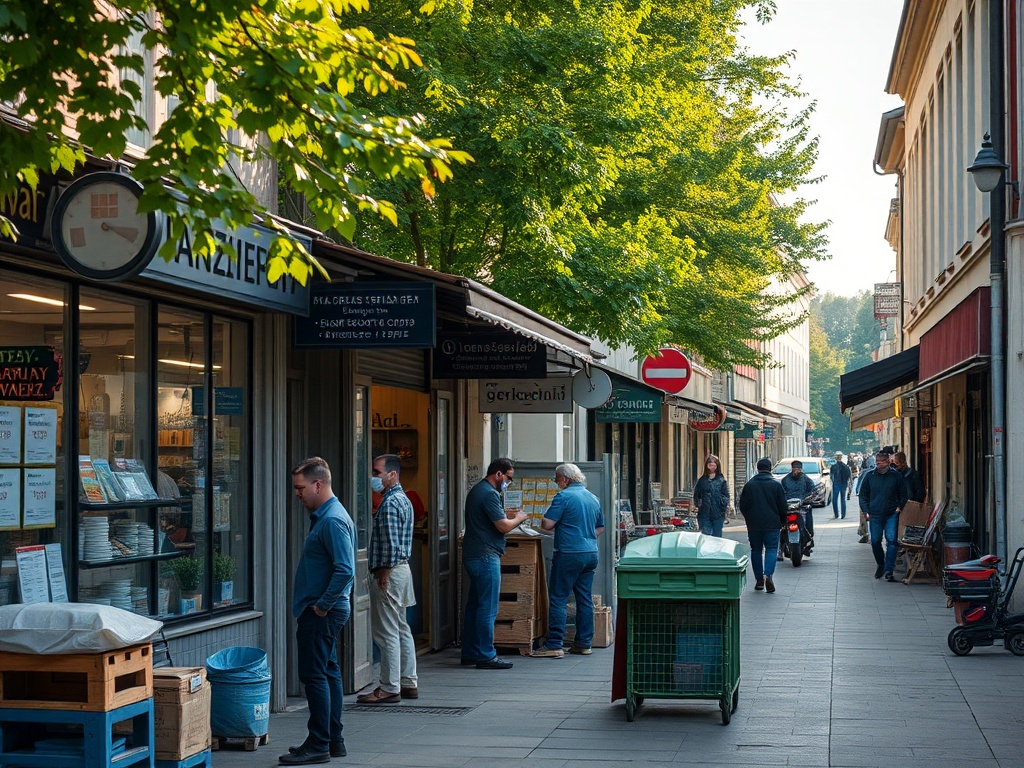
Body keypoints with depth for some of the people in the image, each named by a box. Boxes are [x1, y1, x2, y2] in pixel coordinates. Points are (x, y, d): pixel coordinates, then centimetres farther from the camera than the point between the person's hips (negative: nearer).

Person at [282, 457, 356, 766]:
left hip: (321, 613, -11)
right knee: (327, 672, 14)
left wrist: (322, 606, -20)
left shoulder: (333, 521, -19)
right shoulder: (324, 516, 14)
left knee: (315, 675, -7)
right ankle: (333, 740, 21)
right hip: (322, 610, 11)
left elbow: (345, 571, -27)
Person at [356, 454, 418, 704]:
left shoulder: (390, 503, -17)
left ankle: (389, 689, -2)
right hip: (402, 568, 11)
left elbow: (390, 545, -22)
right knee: (401, 629, 14)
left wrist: (382, 576, -18)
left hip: (390, 572, -11)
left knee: (387, 633, -5)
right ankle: (408, 683, 20)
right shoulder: (403, 499, 15)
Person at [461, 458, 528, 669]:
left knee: (474, 605, 13)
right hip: (486, 557, -11)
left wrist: (505, 514, 18)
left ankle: (470, 652, 18)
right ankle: (486, 656, -5)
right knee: (488, 608, -7)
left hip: (473, 556, 11)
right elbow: (504, 526, -18)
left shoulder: (476, 491, 17)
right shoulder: (489, 494, -16)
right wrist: (519, 518, -1)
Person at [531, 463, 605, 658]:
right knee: (585, 598, 11)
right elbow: (600, 527, 24)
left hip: (569, 554, -7)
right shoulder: (593, 498, 14)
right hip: (591, 553, 7)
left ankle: (554, 645, -8)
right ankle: (584, 643, 13)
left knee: (558, 598, -5)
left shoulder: (564, 496, -10)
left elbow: (547, 524, -13)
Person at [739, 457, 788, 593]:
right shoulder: (776, 485, -3)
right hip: (772, 524, -2)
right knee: (771, 549, 0)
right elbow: (783, 507, 0)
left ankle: (759, 579, 10)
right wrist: (782, 521, 15)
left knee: (756, 550, 10)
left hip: (754, 525, 2)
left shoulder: (749, 485, 1)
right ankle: (768, 574, -22)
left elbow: (743, 506, 5)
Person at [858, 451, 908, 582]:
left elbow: (903, 495, 13)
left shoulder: (896, 476, 4)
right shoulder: (870, 476, 8)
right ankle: (881, 565, 31)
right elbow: (863, 495, 14)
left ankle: (888, 570, -11)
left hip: (891, 514, -2)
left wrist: (899, 507, -2)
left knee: (891, 540, -12)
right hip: (874, 515, 2)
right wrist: (866, 511, 3)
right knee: (875, 542, 7)